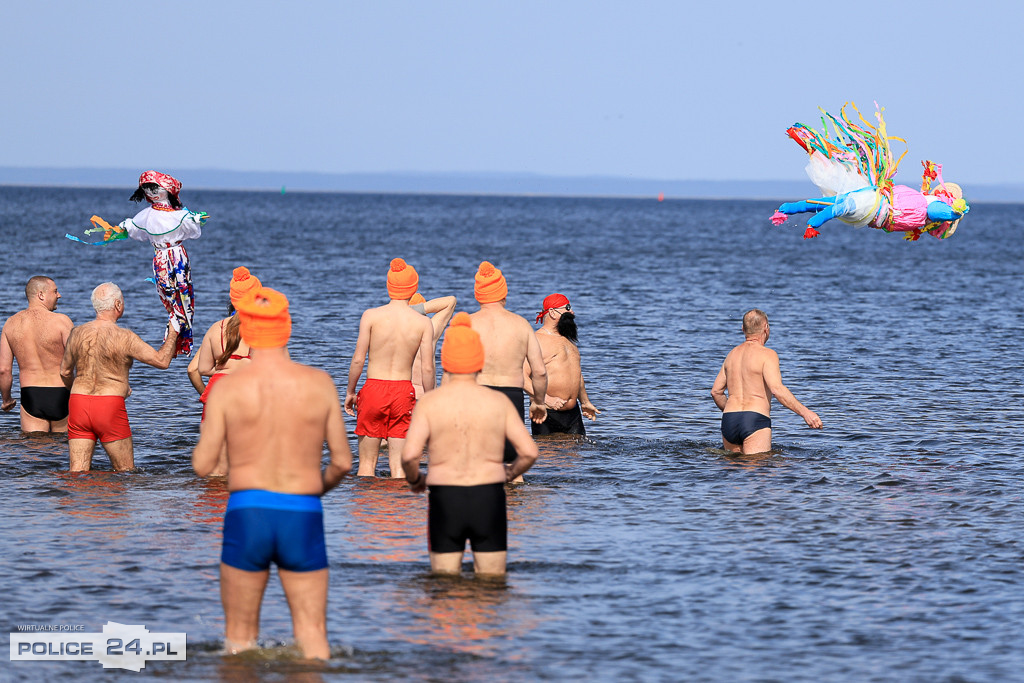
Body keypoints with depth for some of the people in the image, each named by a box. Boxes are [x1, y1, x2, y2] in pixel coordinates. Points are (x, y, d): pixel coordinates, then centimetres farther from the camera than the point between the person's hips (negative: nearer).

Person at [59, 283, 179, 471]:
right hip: (110, 406, -4)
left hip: (78, 405, 4)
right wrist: (172, 333, 9)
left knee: (78, 472, 4)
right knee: (125, 472, 9)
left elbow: (65, 372, 18)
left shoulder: (77, 333, 6)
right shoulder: (125, 337, -9)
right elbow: (162, 361, -7)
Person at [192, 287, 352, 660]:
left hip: (247, 513, -1)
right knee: (313, 637, 5)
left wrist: (205, 434, 20)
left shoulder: (228, 388, -5)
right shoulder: (320, 384, -1)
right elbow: (343, 461, 4)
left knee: (239, 639, 10)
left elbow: (202, 465, -2)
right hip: (303, 516, 1)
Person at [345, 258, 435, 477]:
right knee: (398, 465, 5)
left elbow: (358, 360, -6)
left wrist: (350, 392, 7)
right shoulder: (423, 323, -2)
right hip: (404, 392, 1)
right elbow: (427, 368, -4)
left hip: (373, 388, -1)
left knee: (367, 463, 8)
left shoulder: (371, 316, -5)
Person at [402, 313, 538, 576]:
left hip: (444, 499, -1)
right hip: (489, 500, 1)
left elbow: (409, 456, -14)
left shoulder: (429, 403, -5)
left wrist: (414, 481, 7)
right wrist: (509, 473, 15)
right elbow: (529, 452, -5)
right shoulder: (498, 402, -2)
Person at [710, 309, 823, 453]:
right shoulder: (767, 355, -4)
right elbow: (777, 389, -18)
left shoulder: (732, 354, 18)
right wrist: (805, 413, -18)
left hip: (729, 420, 6)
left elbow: (716, 392, 23)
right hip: (755, 420, -6)